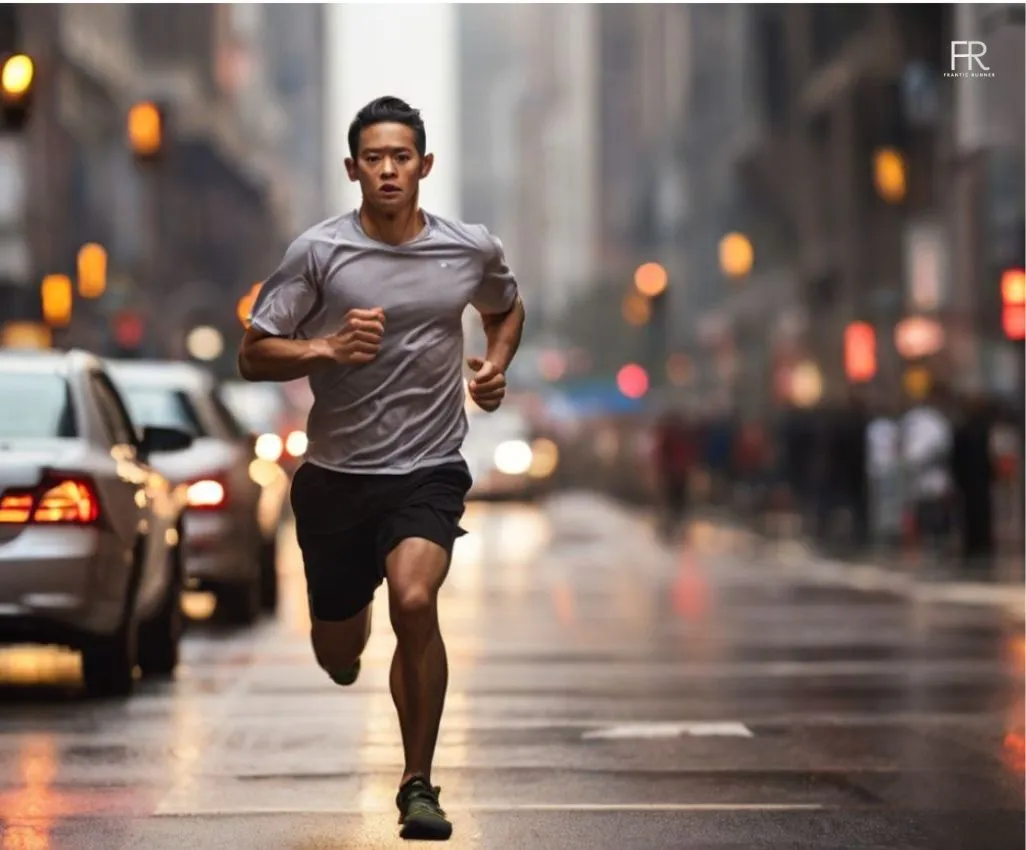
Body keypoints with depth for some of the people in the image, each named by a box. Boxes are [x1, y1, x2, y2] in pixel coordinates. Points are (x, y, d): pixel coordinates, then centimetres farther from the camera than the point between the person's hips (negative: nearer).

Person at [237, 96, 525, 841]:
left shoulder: (474, 249, 0)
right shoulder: (318, 253, -6)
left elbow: (507, 309, 23)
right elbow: (253, 356, -4)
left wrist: (497, 364, 3)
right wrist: (328, 348, -21)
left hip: (429, 471, -1)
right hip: (336, 473, 1)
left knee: (414, 600, -28)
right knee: (336, 656, 12)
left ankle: (419, 784, -13)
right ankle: (357, 622, 54)